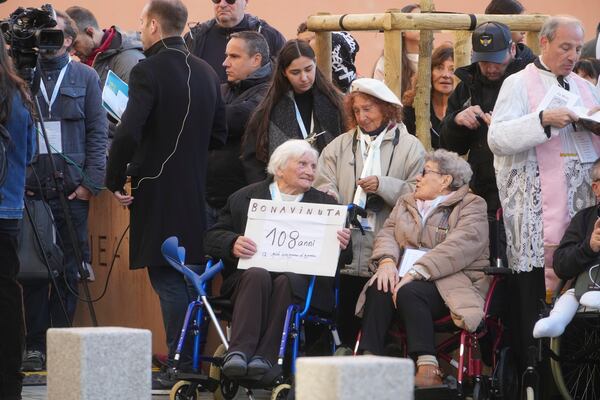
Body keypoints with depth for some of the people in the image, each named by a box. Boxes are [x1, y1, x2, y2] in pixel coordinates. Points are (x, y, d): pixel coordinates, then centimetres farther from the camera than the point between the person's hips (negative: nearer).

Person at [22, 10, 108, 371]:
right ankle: (35, 345, 4)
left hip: (72, 188, 0)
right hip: (29, 188, 0)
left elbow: (98, 132, 6)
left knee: (69, 269, 1)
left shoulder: (85, 77, 9)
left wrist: (91, 182, -4)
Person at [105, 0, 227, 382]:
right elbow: (219, 135, 14)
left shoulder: (148, 71, -14)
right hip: (196, 192, 7)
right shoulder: (206, 72, 9)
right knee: (189, 276, 14)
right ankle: (191, 360, 18)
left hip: (157, 192, -7)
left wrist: (115, 181, -11)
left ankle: (181, 364, -4)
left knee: (167, 279, -3)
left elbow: (127, 134, -22)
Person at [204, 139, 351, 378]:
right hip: (249, 275, 0)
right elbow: (212, 237, 11)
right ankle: (238, 352, -43)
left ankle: (265, 357, -39)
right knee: (258, 275, -33)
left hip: (302, 278, 0)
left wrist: (341, 246, -14)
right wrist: (233, 244, -13)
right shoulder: (243, 198, 16)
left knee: (287, 281, -33)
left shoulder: (325, 205, 18)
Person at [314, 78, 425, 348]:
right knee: (346, 323, -1)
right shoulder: (340, 146, 18)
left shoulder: (409, 147, 7)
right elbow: (323, 184, 8)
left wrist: (383, 186, -13)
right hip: (346, 253, 3)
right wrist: (329, 196, -14)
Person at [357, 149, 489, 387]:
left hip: (450, 283, -5)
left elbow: (459, 247, -13)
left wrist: (416, 273, -24)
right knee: (379, 288, -28)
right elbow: (387, 233, 12)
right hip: (406, 277, 5)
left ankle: (428, 370, -39)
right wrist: (387, 260, -13)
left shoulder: (471, 206, 3)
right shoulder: (406, 203, 26)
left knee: (408, 292, -35)